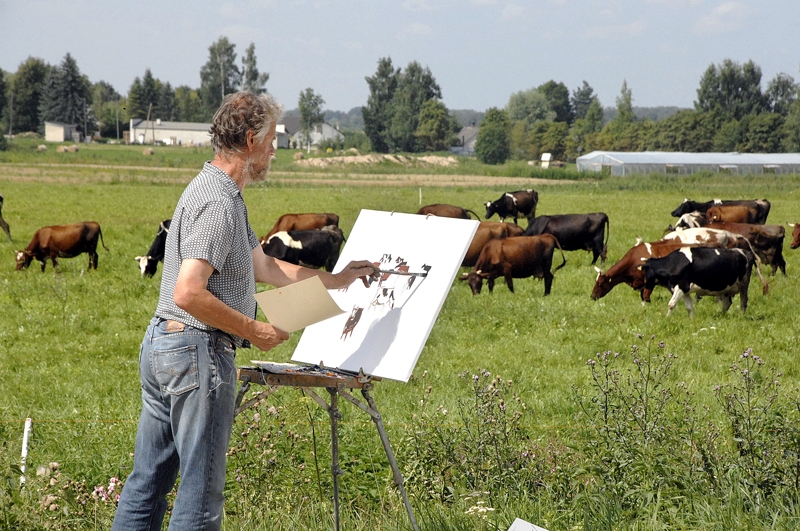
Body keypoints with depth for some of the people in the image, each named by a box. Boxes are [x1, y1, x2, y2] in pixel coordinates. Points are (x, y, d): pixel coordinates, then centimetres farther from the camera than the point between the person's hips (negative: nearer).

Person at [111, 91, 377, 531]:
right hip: (198, 349, -10)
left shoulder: (217, 192, 16)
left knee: (148, 479, 13)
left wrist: (334, 279, 25)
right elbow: (189, 294, -26)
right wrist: (253, 330, -17)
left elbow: (266, 268, 22)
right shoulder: (218, 203, -18)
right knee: (201, 484, -2)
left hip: (161, 344, 10)